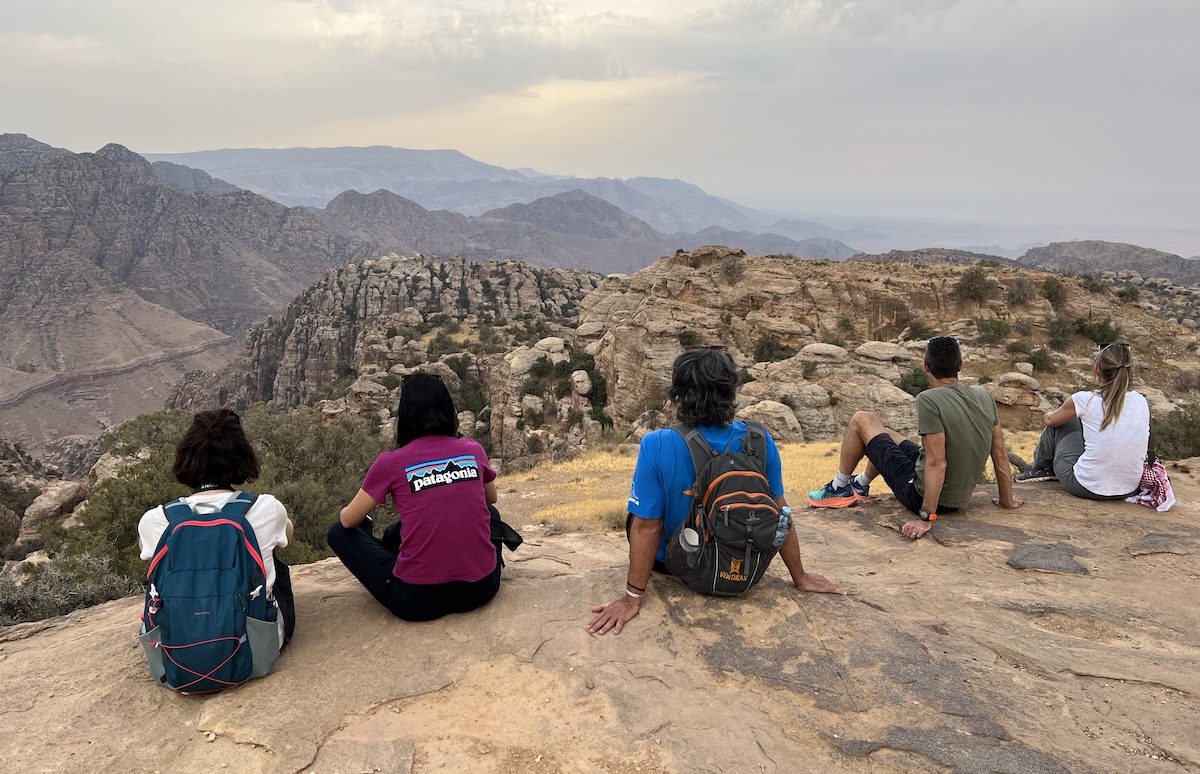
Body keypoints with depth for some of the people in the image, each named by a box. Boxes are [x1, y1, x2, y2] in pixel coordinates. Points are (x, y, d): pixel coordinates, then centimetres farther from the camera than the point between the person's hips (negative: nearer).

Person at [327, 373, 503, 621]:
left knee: (339, 532, 17)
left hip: (418, 602, -3)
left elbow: (347, 520, 7)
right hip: (481, 589, 3)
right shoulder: (474, 451, 1)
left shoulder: (391, 463, -7)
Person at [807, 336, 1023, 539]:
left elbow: (937, 464, -29)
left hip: (921, 495, -7)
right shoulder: (984, 397, -4)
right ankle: (860, 486, 49)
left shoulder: (929, 400, -25)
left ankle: (839, 489, 20)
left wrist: (926, 518, -25)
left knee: (861, 420, 5)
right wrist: (1007, 500, 14)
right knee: (886, 434, 28)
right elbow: (1000, 455, 1)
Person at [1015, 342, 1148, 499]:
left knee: (1059, 422, 17)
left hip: (1087, 487, -4)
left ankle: (1040, 469, 36)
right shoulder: (1141, 402, -1)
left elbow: (1050, 419, 8)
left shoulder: (1085, 399, -12)